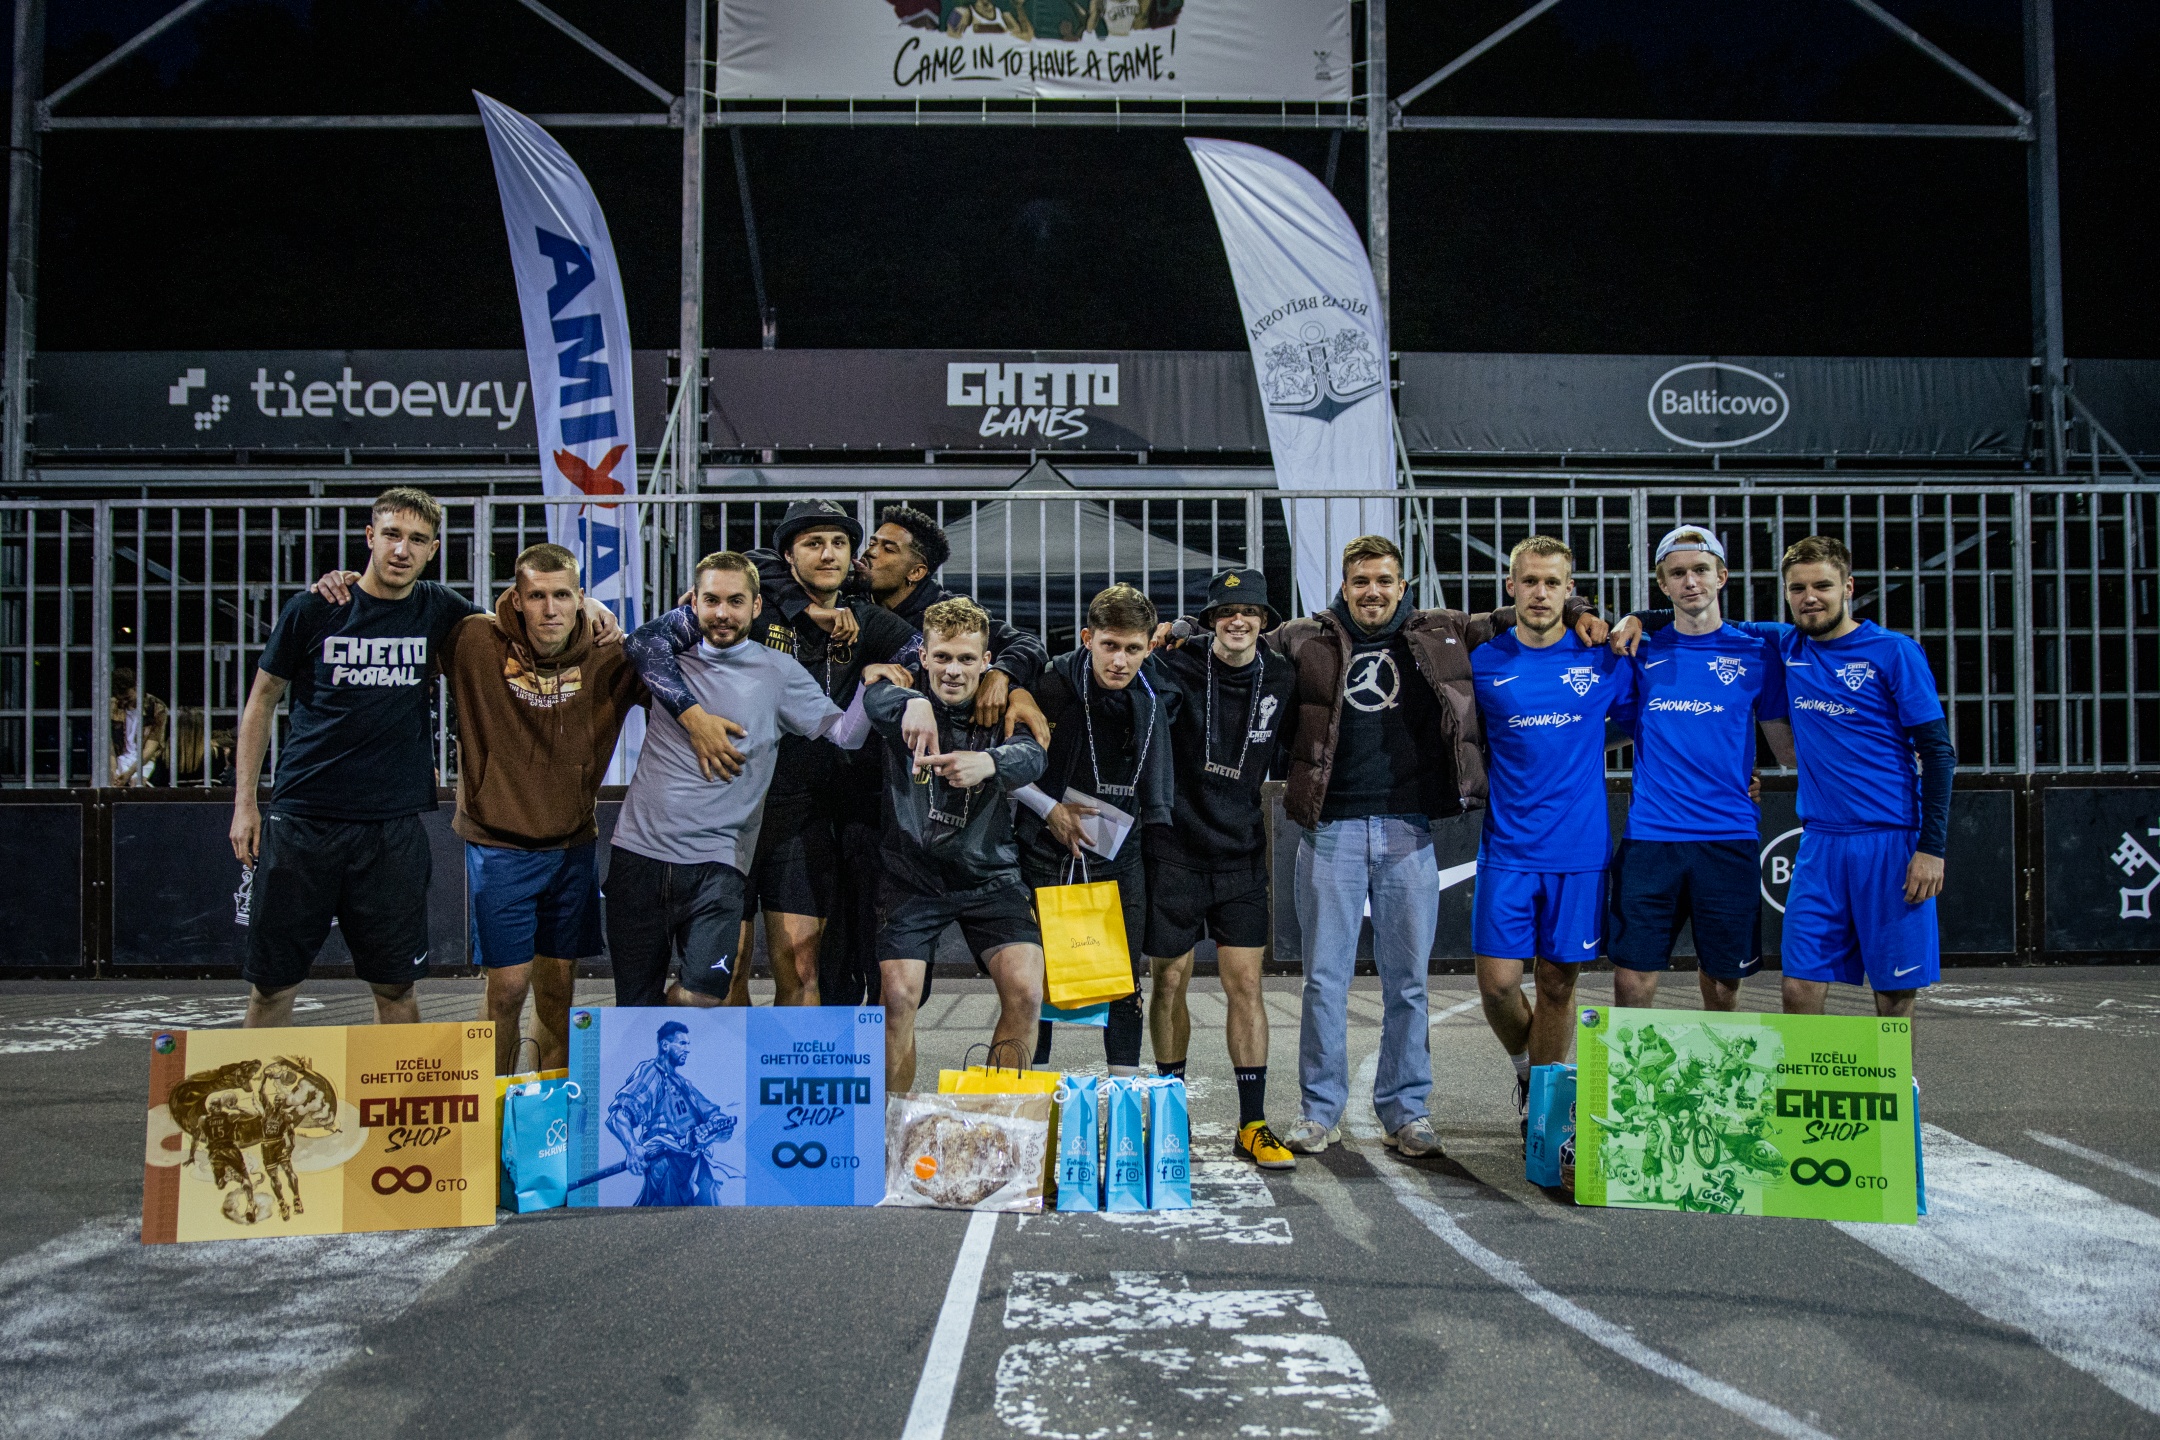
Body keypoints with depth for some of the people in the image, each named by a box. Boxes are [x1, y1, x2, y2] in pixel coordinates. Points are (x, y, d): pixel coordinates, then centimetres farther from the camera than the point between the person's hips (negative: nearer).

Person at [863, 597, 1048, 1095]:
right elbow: (869, 693, -27)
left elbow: (1031, 755, -24)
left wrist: (989, 762, -48)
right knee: (898, 994, -12)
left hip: (989, 874, 1)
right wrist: (913, 702, -50)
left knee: (1025, 989, -13)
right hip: (912, 874, -1)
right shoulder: (905, 706, -4)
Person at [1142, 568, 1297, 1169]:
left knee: (1245, 986, 0)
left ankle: (1252, 1124, 9)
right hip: (1174, 851, -2)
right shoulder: (1177, 666, -8)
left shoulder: (1281, 679, 3)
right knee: (1169, 982, 7)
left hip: (1241, 855, 2)